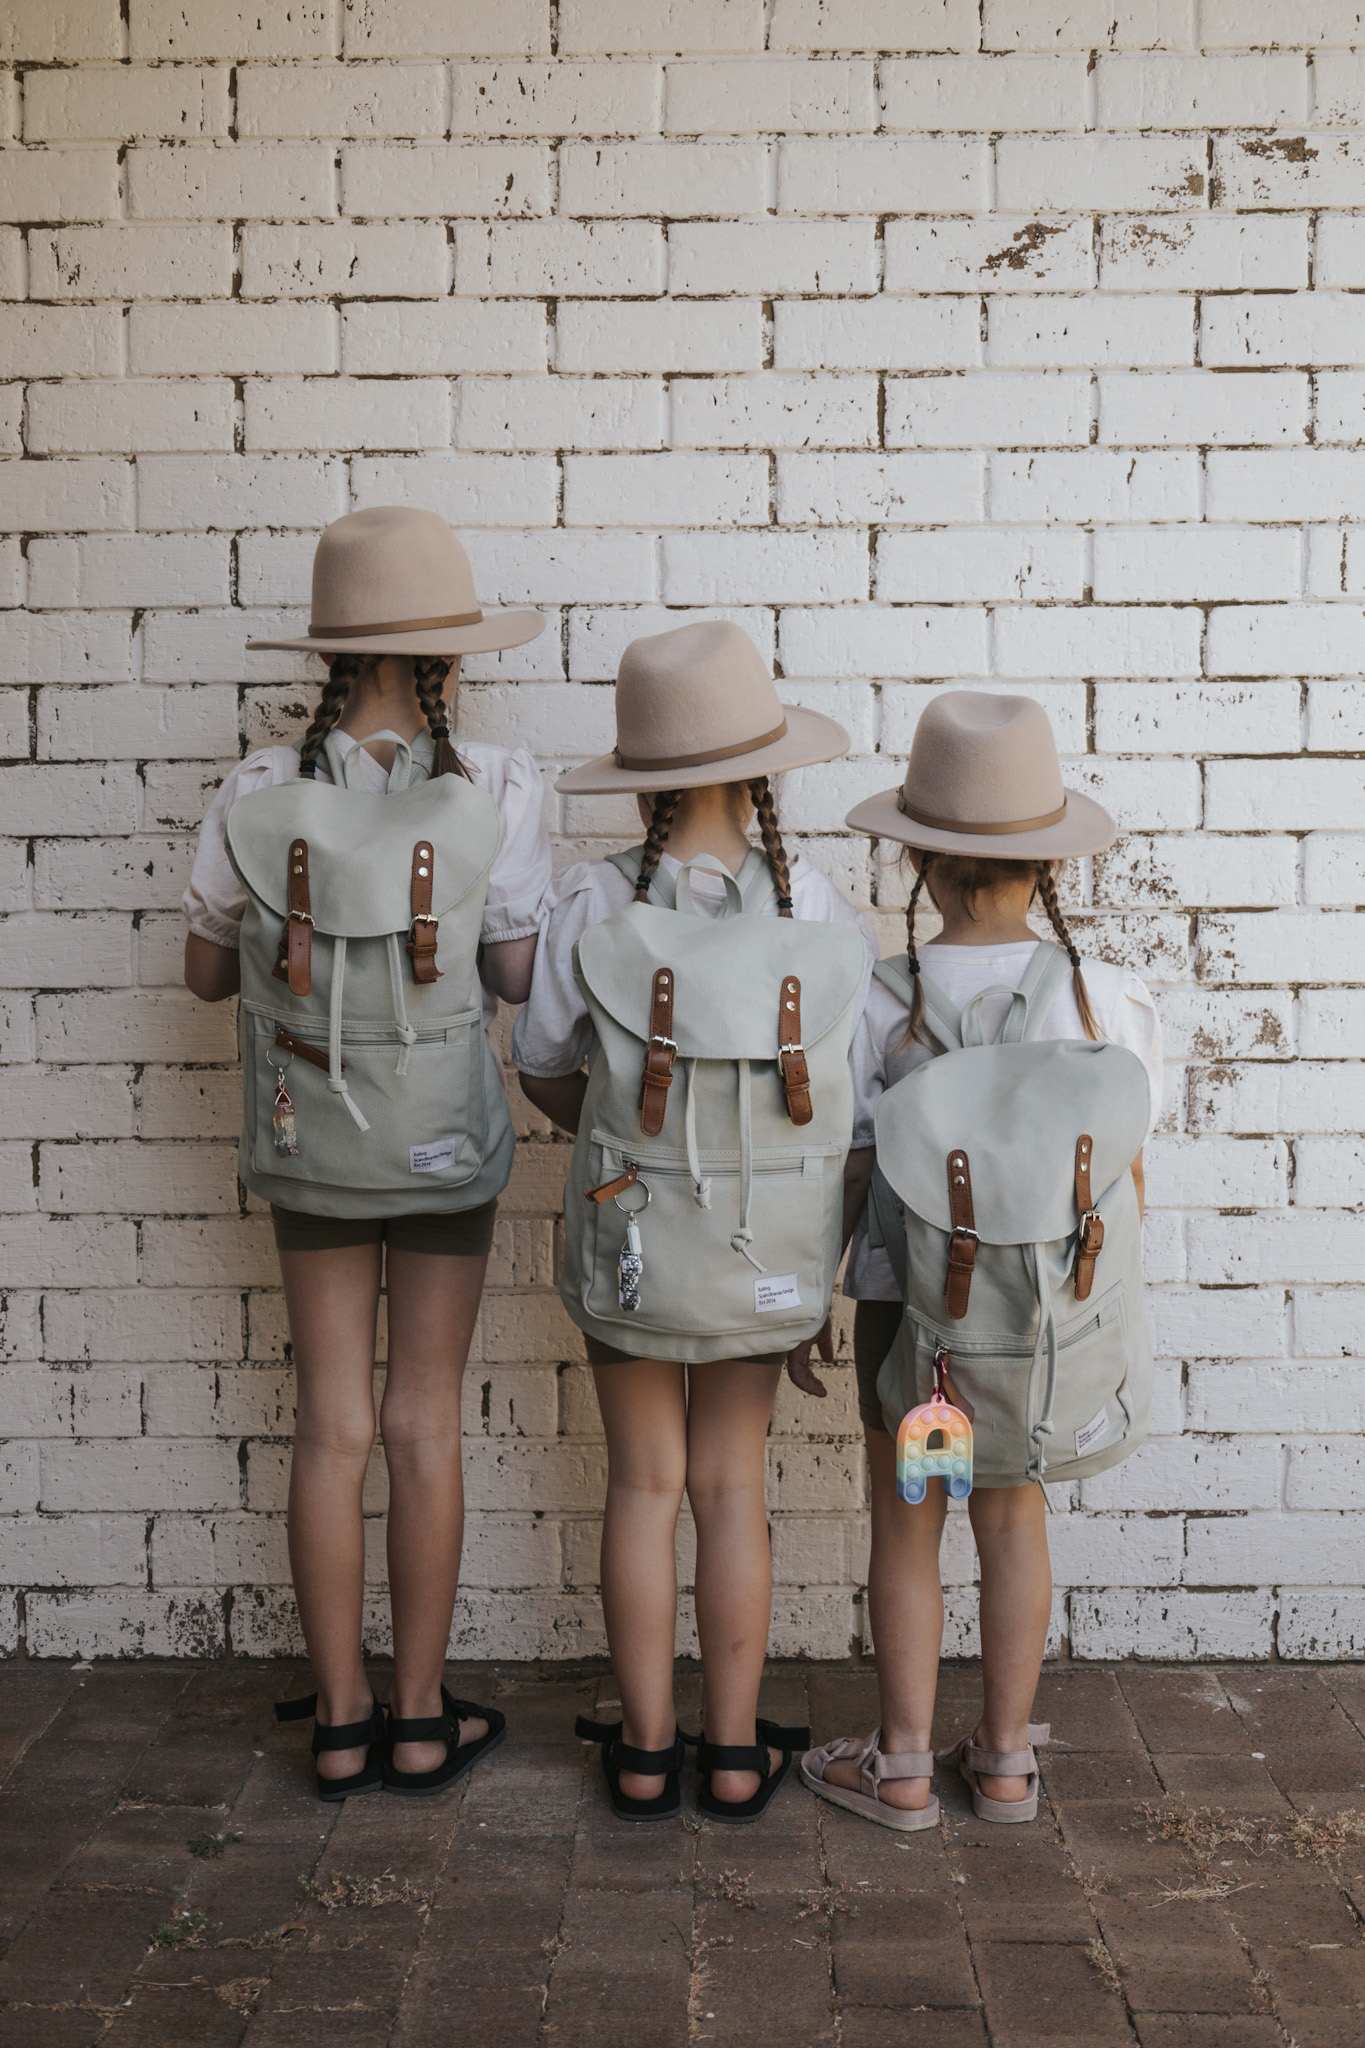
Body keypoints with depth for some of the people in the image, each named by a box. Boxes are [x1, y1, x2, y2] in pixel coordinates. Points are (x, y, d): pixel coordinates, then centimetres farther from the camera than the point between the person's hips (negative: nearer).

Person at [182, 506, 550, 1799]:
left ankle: (340, 1726, 21)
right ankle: (419, 1720, 21)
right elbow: (522, 978, -12)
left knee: (332, 1425, 11)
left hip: (307, 1143, 2)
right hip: (446, 1145, -1)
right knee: (424, 1424, 10)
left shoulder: (258, 793, -9)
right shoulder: (495, 790, -15)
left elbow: (207, 970, 0)